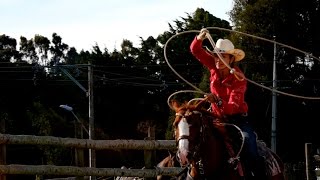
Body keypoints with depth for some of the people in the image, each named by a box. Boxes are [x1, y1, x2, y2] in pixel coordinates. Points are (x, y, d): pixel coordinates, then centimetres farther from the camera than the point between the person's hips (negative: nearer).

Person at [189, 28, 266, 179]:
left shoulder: (238, 79, -18)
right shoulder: (214, 67, -3)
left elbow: (233, 107, -29)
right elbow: (196, 50, -2)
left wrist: (218, 101, -48)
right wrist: (199, 38, -24)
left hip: (237, 119, -5)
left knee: (251, 155, -23)